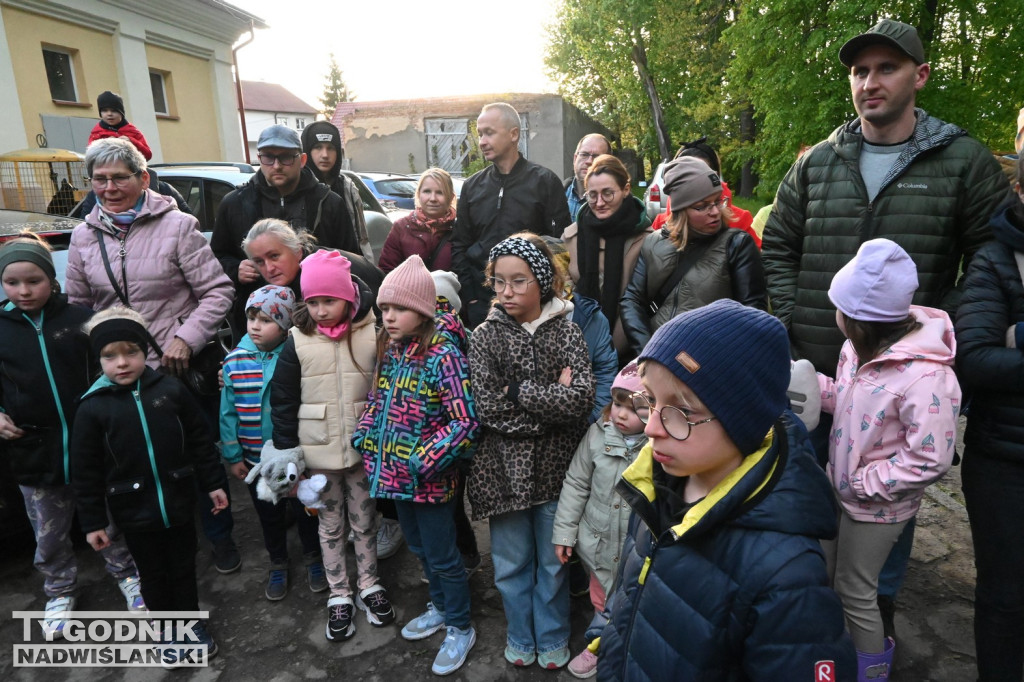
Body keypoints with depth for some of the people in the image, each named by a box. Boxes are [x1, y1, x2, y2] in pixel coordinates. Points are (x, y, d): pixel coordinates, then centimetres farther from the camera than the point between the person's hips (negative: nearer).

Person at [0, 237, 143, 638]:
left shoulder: (81, 318, -8)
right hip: (33, 452, 2)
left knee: (111, 520, 15)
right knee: (49, 536, 18)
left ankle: (126, 575, 37)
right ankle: (60, 593, 40)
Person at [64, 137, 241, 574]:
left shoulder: (177, 226, -7)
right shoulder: (84, 237, 6)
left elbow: (217, 292, -9)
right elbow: (77, 306, 15)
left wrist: (186, 339, -17)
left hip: (184, 370, -3)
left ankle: (220, 537, 30)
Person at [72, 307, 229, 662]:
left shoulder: (170, 389, -8)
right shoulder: (93, 407, -10)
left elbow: (200, 440, 0)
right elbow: (85, 472, -4)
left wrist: (214, 482, 3)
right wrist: (92, 521, -2)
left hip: (179, 502, 1)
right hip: (134, 511, 0)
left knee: (184, 568, 17)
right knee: (153, 575, 17)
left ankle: (191, 623, 38)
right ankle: (169, 631, 37)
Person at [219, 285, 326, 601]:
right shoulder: (235, 362, -7)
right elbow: (229, 412, 0)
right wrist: (233, 456, 1)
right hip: (256, 460, 3)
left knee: (304, 509, 18)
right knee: (269, 515, 21)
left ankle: (313, 557, 42)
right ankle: (278, 564, 44)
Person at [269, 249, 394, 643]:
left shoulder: (373, 334, -10)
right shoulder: (298, 341, -7)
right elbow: (283, 402, -3)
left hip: (364, 447, 0)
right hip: (318, 451, 1)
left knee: (365, 520, 16)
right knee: (330, 524, 15)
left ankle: (368, 585, 37)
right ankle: (339, 595, 32)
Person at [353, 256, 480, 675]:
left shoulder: (443, 356, -21)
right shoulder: (389, 350, 2)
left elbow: (465, 423, -23)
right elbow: (377, 401, 16)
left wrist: (423, 463, -24)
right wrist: (364, 439, 4)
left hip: (430, 479, -7)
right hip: (395, 473, 7)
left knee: (442, 556, 9)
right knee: (420, 548, 24)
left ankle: (460, 629, 32)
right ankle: (441, 608, 47)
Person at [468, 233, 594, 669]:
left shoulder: (566, 333, -5)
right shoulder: (485, 337, -4)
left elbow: (582, 399, -19)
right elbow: (489, 408, -14)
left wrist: (518, 392, -18)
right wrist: (553, 399, -16)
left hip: (553, 467, 0)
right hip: (505, 467, 1)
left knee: (554, 561, 16)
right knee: (511, 563, 16)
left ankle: (552, 639, 40)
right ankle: (521, 637, 41)